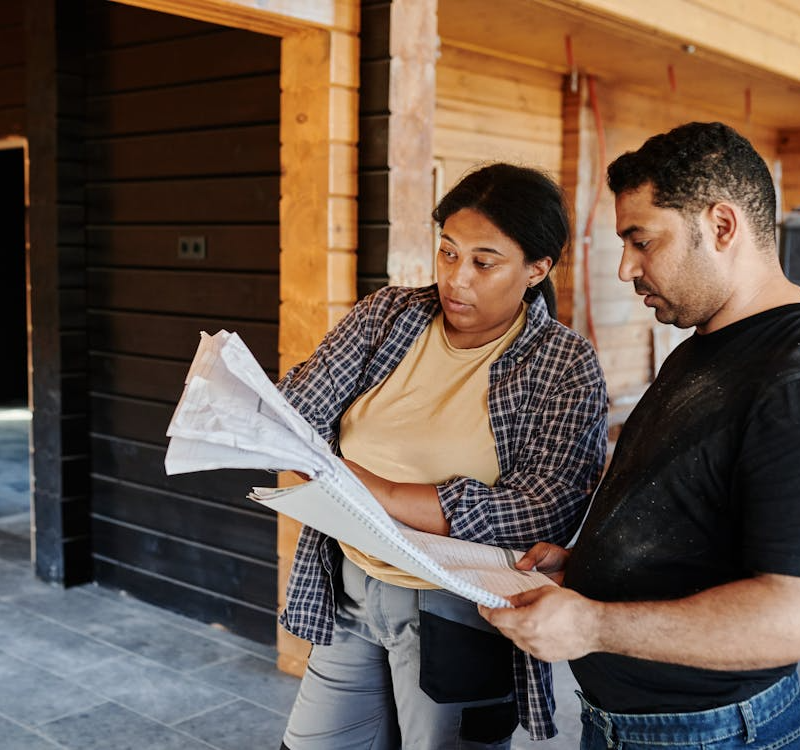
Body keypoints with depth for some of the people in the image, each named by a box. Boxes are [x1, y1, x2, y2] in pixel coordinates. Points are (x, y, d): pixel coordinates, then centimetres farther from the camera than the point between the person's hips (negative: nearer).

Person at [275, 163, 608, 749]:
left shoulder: (566, 368, -12)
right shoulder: (386, 314, 1)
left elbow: (543, 512, -22)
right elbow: (299, 410, -4)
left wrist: (375, 491, -27)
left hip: (458, 617, -4)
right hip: (348, 590, 5)